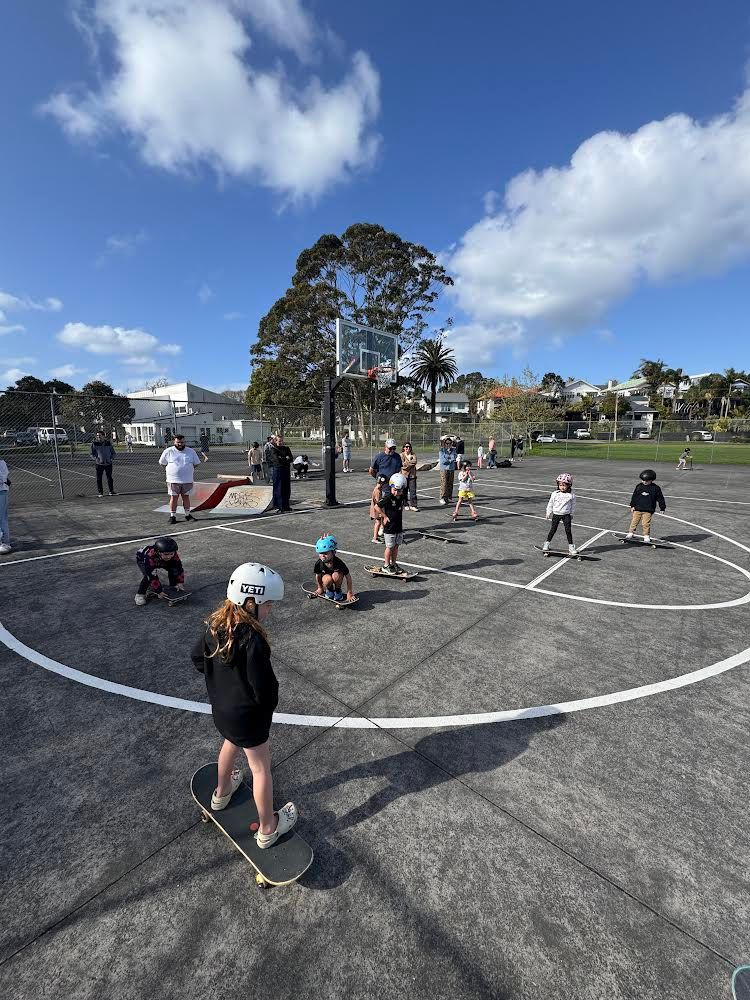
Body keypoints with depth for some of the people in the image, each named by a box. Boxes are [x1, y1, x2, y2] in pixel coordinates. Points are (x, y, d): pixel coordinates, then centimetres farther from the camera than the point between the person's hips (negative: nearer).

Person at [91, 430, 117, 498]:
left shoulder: (108, 442, 5)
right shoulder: (94, 443, -1)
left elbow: (113, 452, 13)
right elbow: (92, 454, 3)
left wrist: (112, 458, -4)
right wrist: (96, 459, -15)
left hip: (108, 463, 2)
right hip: (99, 464, -1)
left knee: (109, 478, 8)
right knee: (99, 479, 0)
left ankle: (111, 491, 18)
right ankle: (100, 492, 9)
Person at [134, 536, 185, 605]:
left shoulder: (174, 554, -32)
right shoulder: (150, 556, -45)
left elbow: (179, 568, -17)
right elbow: (152, 576, -40)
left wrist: (180, 582, -18)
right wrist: (159, 591, -36)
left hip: (159, 561, 5)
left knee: (173, 569, -14)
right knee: (148, 576, -30)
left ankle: (174, 587, 9)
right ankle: (140, 594, -11)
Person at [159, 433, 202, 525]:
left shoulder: (191, 451, 5)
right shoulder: (168, 451, 0)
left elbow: (196, 463, 14)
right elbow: (162, 463, 10)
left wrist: (188, 469, 9)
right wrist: (170, 470, 6)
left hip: (187, 480, 2)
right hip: (173, 480, -2)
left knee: (186, 497, 9)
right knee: (174, 497, 1)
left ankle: (188, 515, 19)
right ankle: (172, 516, 9)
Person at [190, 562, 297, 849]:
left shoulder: (214, 623, -13)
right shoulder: (252, 640, -36)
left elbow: (197, 656, 4)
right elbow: (265, 688, -29)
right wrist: (269, 703, -7)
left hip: (220, 709, 7)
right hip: (247, 716, -7)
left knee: (231, 744, 35)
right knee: (261, 768, 14)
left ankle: (222, 793, 60)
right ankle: (268, 829, 34)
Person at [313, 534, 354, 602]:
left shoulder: (339, 563, -33)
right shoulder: (319, 563, -26)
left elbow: (348, 577, -23)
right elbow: (318, 576, -4)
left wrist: (349, 593, -17)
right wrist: (320, 588, 10)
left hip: (337, 576, -1)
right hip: (326, 575, 1)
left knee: (336, 575, -36)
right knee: (328, 579, -34)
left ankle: (338, 590, -4)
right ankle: (329, 590, 2)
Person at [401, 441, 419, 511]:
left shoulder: (413, 455, 8)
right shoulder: (401, 455, 2)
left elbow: (414, 461, -11)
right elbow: (402, 464, -12)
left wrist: (406, 463, -13)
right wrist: (411, 463, -10)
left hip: (412, 475, 1)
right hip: (404, 475, -1)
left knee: (413, 490, -3)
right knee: (405, 491, 5)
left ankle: (413, 505, 0)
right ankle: (406, 505, 17)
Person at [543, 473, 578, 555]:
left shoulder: (571, 495, -6)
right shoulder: (554, 494, -6)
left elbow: (573, 505, 6)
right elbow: (550, 504, 5)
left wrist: (571, 514, 10)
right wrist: (548, 513, 8)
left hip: (566, 515, 0)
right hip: (556, 514, 0)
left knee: (568, 530, -1)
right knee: (553, 529, 5)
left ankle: (571, 546, 9)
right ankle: (547, 543, 19)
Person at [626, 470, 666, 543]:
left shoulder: (655, 488, -1)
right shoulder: (639, 486, 5)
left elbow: (660, 498, 6)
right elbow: (634, 496, 11)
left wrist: (662, 508, 7)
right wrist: (632, 506, 8)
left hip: (648, 510, -3)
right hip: (637, 509, 3)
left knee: (646, 523, -6)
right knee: (634, 521, 5)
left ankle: (646, 536, 6)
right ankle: (630, 533, 15)